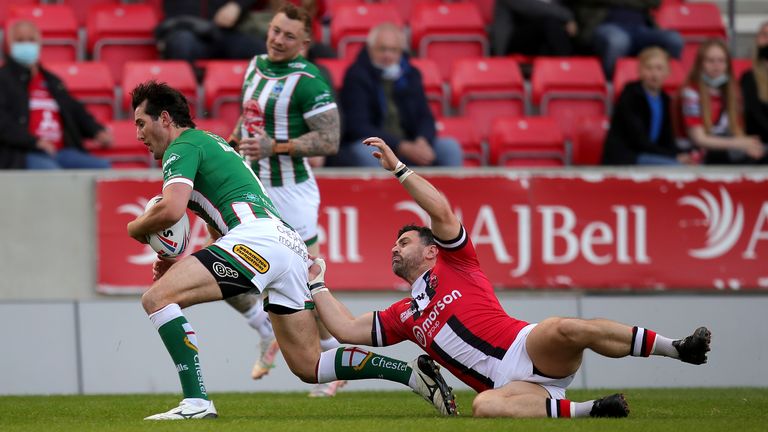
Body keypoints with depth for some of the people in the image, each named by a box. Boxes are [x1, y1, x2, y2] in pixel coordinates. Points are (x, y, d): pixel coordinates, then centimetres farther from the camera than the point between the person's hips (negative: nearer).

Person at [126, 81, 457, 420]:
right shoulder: (210, 144, 33)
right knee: (309, 367, 11)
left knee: (157, 298, -13)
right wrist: (179, 263, 21)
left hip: (258, 239, -10)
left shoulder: (182, 147, 3)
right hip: (292, 248, 10)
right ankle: (414, 373, 5)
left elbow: (171, 210, -15)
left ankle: (196, 402, -21)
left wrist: (136, 228, 5)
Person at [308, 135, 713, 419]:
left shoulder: (454, 264, 18)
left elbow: (441, 211, 2)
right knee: (483, 407, -36)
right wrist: (316, 283, 31)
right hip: (507, 383, 3)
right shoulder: (402, 316, 32)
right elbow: (347, 329, 29)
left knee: (564, 329, -39)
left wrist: (398, 168, 2)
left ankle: (678, 348, -30)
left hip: (529, 349, -3)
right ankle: (584, 410, -33)